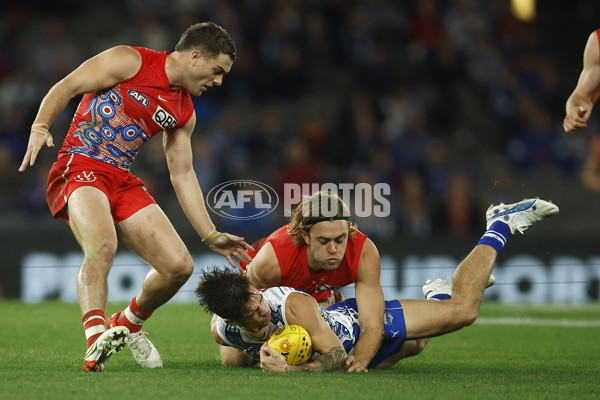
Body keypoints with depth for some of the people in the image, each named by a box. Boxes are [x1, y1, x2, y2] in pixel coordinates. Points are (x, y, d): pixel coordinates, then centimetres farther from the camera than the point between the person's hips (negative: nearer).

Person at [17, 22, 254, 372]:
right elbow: (65, 88, -5)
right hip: (80, 168, -7)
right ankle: (95, 335, -46)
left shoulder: (184, 113, 17)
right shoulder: (130, 61, -3)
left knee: (180, 266, -4)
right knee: (102, 245, -36)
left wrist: (212, 236, 16)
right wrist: (40, 127, -22)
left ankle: (129, 324, 23)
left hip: (124, 182, 7)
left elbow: (183, 175, 20)